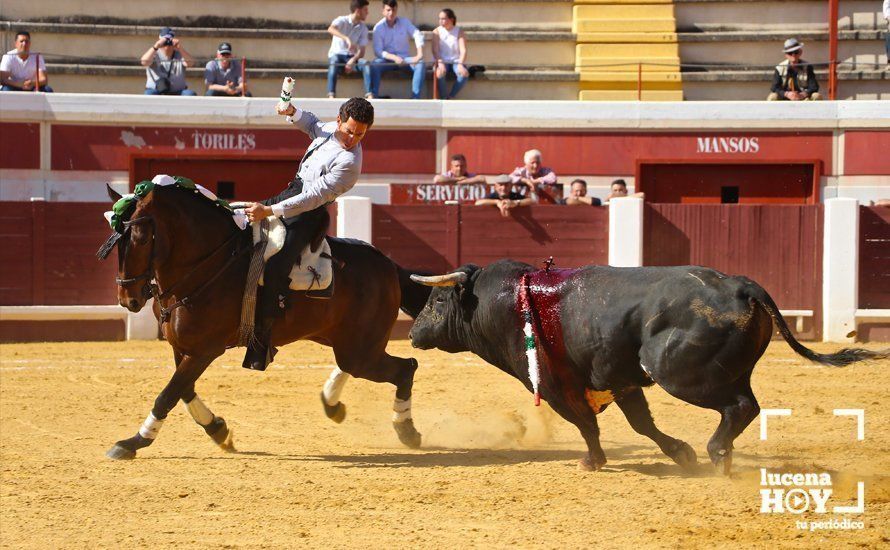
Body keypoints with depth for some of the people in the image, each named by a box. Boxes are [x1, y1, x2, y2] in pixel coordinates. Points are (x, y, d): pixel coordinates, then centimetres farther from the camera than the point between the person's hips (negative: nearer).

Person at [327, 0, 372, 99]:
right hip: (337, 55, -4)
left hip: (352, 57, 4)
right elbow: (330, 29, -30)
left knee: (365, 64, -28)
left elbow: (361, 51, 2)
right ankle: (331, 96, -49)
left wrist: (352, 61, -20)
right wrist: (346, 39, -46)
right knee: (334, 62, -39)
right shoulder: (342, 21, -6)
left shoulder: (363, 28, 7)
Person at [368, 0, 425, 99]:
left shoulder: (405, 22, 3)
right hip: (387, 59, -1)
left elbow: (418, 36, -10)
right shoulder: (378, 27, -2)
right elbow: (378, 51, -8)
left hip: (404, 58, 1)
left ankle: (415, 98, -32)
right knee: (375, 65, -33)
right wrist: (394, 58, -25)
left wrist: (419, 55, -28)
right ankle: (372, 96, -38)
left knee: (420, 64, -27)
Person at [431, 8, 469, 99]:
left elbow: (463, 50, -9)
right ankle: (443, 99, -22)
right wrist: (440, 63, -27)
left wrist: (460, 64, -26)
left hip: (456, 61, 1)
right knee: (439, 73, -36)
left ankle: (450, 98, -19)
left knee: (464, 74, -33)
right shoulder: (437, 31, 2)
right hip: (443, 61, -1)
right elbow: (435, 50, -9)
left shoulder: (459, 32, 2)